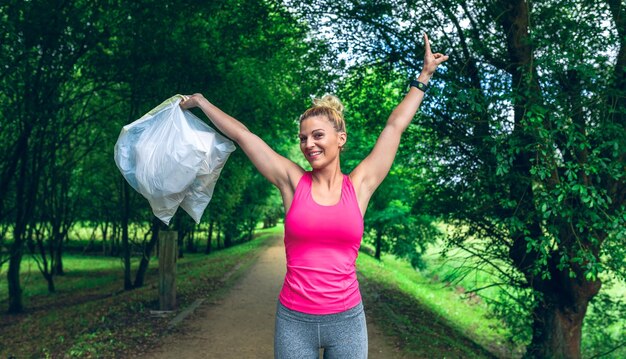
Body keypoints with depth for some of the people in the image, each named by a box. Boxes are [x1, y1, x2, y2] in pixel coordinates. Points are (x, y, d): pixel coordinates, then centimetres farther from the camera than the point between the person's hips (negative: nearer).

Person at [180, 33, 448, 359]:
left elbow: (395, 126, 7)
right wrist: (199, 102, 13)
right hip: (294, 320, 0)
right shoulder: (294, 182, -2)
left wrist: (425, 74, 15)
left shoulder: (359, 185, 0)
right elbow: (242, 134, 5)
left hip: (347, 320, 0)